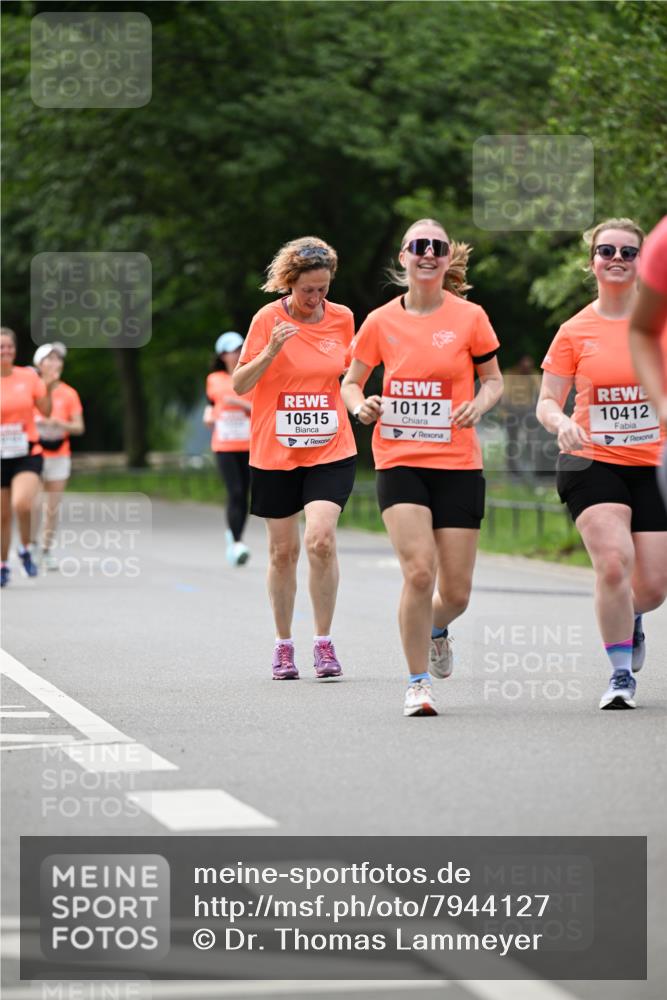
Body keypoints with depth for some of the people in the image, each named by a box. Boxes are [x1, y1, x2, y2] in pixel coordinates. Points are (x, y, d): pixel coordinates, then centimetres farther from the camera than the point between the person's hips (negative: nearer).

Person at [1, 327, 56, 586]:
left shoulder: (29, 377, 0)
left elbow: (45, 411, 3)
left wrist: (48, 389, -13)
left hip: (27, 455, -1)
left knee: (21, 504, -26)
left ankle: (25, 550, 0)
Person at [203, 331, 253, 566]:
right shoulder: (214, 380, 8)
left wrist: (240, 403, -18)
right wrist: (209, 416, -2)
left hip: (248, 445, 1)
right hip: (224, 446, -1)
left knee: (243, 494, 3)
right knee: (235, 493, -13)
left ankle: (234, 535, 23)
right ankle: (236, 543, -14)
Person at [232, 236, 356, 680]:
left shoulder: (342, 318, 3)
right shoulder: (268, 319, -5)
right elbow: (240, 385, -6)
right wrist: (271, 351, -21)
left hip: (331, 450, 0)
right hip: (275, 453, 0)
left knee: (321, 539, -18)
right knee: (283, 550, 6)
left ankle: (324, 642, -7)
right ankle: (284, 645, 21)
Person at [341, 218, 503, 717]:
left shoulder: (470, 317, -1)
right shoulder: (381, 322, 1)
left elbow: (494, 380, 10)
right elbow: (351, 382, 13)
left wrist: (479, 404, -11)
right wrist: (361, 406, -9)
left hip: (458, 464, 1)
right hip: (399, 462, -1)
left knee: (456, 592, 2)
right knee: (419, 572, -18)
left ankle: (437, 630, 40)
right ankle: (419, 683, -2)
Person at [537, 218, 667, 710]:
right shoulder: (575, 332, 0)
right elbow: (547, 402, 3)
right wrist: (560, 421, -19)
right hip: (592, 462, -1)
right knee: (613, 562, -23)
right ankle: (621, 674, -8)